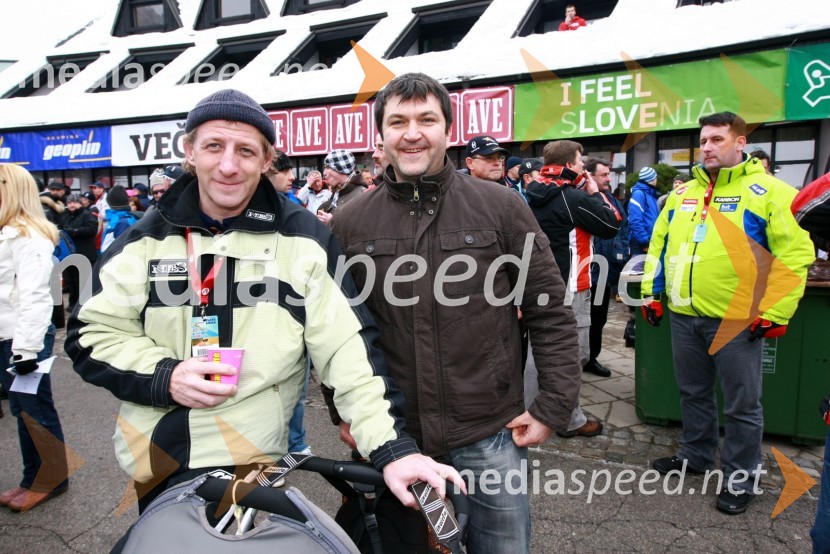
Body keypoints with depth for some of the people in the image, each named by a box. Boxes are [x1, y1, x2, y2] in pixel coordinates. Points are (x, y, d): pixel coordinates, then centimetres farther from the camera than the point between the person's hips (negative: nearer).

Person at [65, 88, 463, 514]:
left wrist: (392, 447, -21)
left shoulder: (302, 240, -7)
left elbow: (348, 348, -12)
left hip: (254, 463, -2)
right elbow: (92, 333, 3)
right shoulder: (146, 240, 0)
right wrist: (164, 376, -15)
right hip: (157, 465, 3)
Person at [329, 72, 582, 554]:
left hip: (492, 436, -1)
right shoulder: (350, 223, 0)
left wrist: (553, 408, -5)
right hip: (392, 437, 2)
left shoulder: (501, 207, -5)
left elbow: (552, 313, -2)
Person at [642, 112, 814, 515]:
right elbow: (659, 244, 16)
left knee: (742, 404, 8)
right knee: (693, 393, 19)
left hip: (737, 321, -5)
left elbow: (795, 254, -11)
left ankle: (740, 478, 24)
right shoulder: (682, 193, 11)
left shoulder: (769, 192, -6)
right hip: (684, 316, 6)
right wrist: (651, 293, 10)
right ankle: (696, 455, 38)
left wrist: (774, 313, -15)